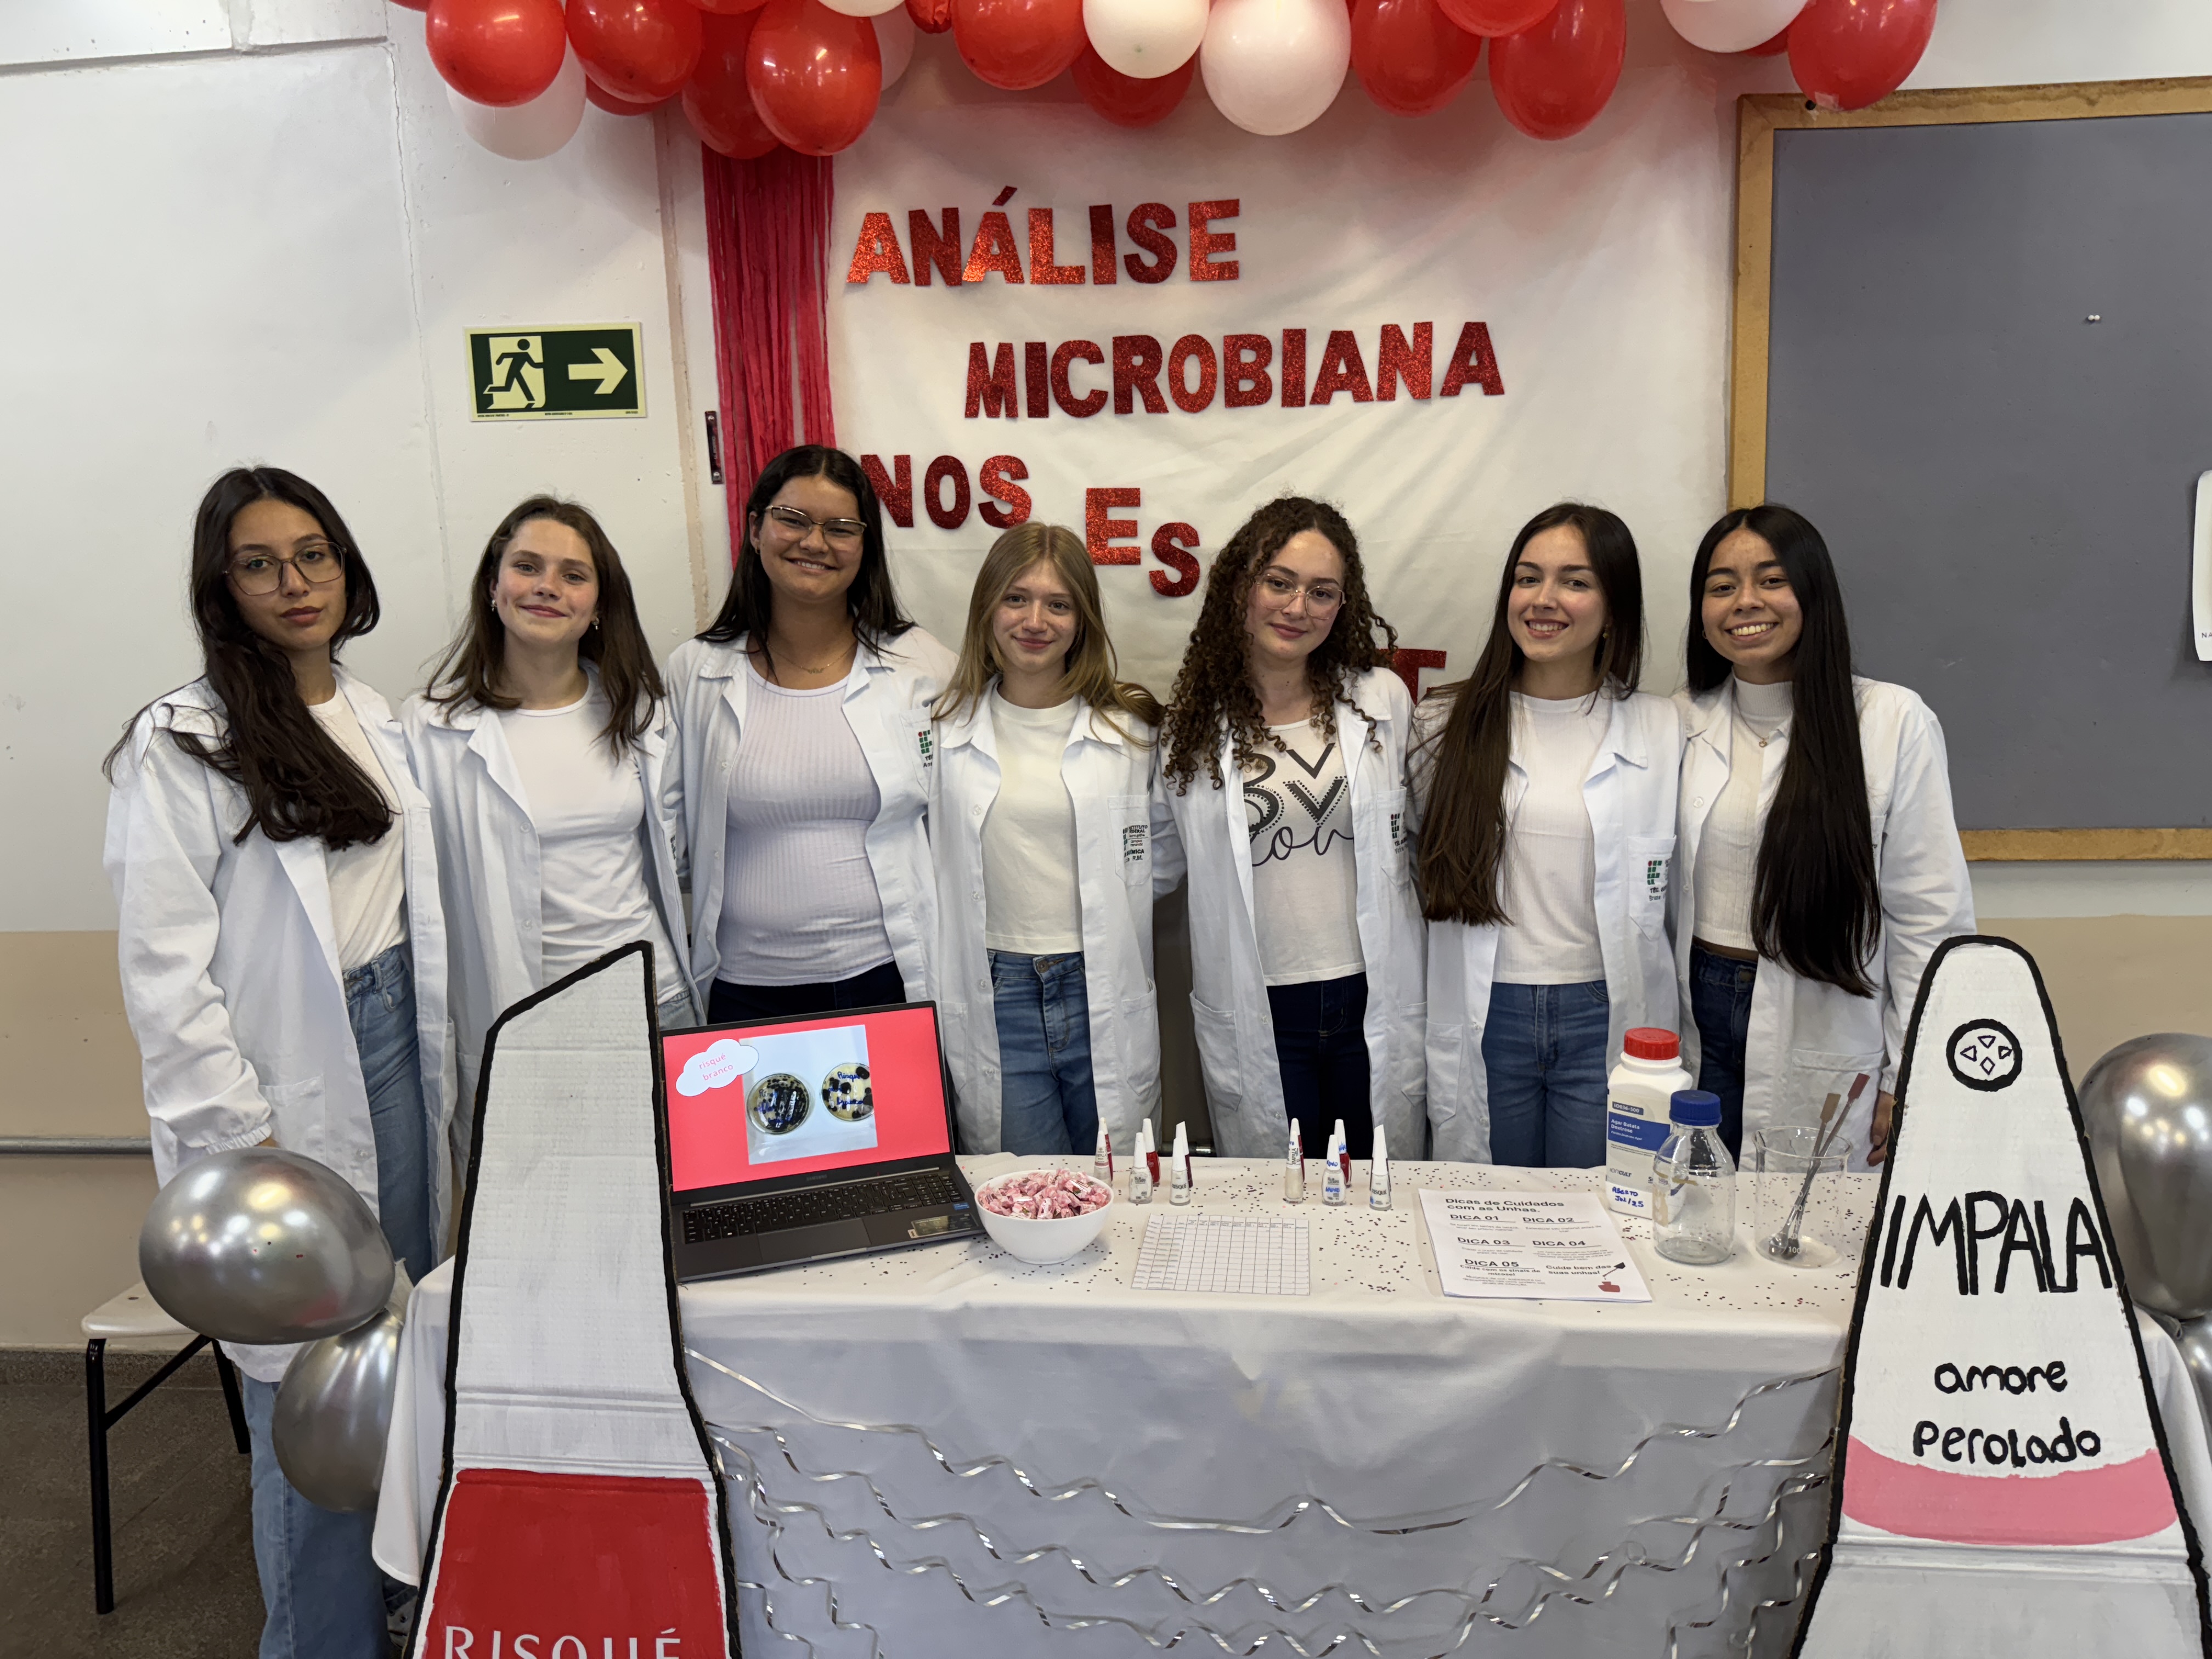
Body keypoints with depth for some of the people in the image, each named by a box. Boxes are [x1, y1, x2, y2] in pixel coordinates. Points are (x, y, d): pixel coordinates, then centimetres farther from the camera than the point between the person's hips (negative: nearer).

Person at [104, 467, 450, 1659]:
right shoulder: (181, 743, -9)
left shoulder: (374, 720, 11)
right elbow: (163, 969, -13)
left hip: (394, 1056, 6)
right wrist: (238, 1140, -15)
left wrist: (433, 1063, 14)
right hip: (288, 1090, -6)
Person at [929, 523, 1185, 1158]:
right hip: (991, 998, 0)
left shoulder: (1131, 724, 3)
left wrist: (1108, 897, 0)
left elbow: (1165, 853, 12)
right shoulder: (945, 728, 3)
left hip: (1105, 994, 1)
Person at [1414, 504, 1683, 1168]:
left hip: (1608, 1019, 0)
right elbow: (1431, 873, 7)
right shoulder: (1446, 724, 4)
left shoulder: (1662, 731, 2)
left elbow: (1669, 901, 5)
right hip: (1483, 1019, 1)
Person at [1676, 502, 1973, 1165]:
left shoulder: (1893, 721, -7)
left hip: (1828, 1050, -3)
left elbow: (1931, 917, -6)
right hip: (1698, 1028, 3)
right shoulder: (1684, 723, 4)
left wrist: (1908, 1085, -6)